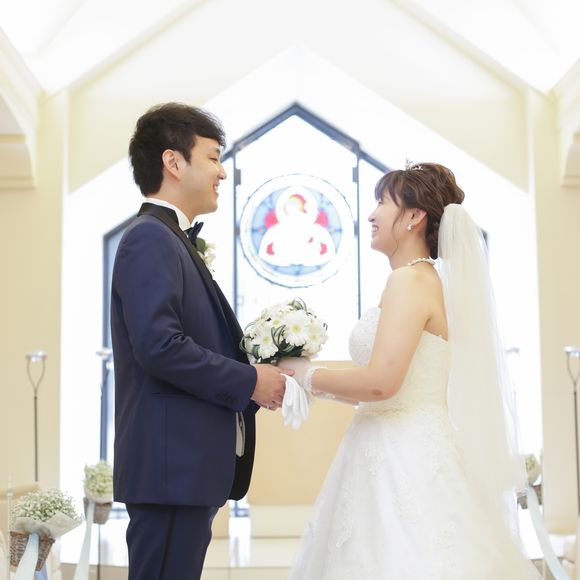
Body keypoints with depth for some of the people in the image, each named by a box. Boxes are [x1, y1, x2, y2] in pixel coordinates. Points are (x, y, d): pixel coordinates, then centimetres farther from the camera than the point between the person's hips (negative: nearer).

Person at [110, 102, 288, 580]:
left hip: (190, 468, 10)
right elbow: (158, 345, -23)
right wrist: (249, 382, -14)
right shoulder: (149, 238, -12)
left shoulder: (172, 240, 20)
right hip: (171, 466, -10)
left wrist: (259, 370, 7)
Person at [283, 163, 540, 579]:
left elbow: (381, 382, -22)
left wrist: (308, 376, -8)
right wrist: (323, 382, 16)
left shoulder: (410, 280, -13)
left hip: (402, 457, -9)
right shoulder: (425, 279, 15)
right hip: (401, 452, 9)